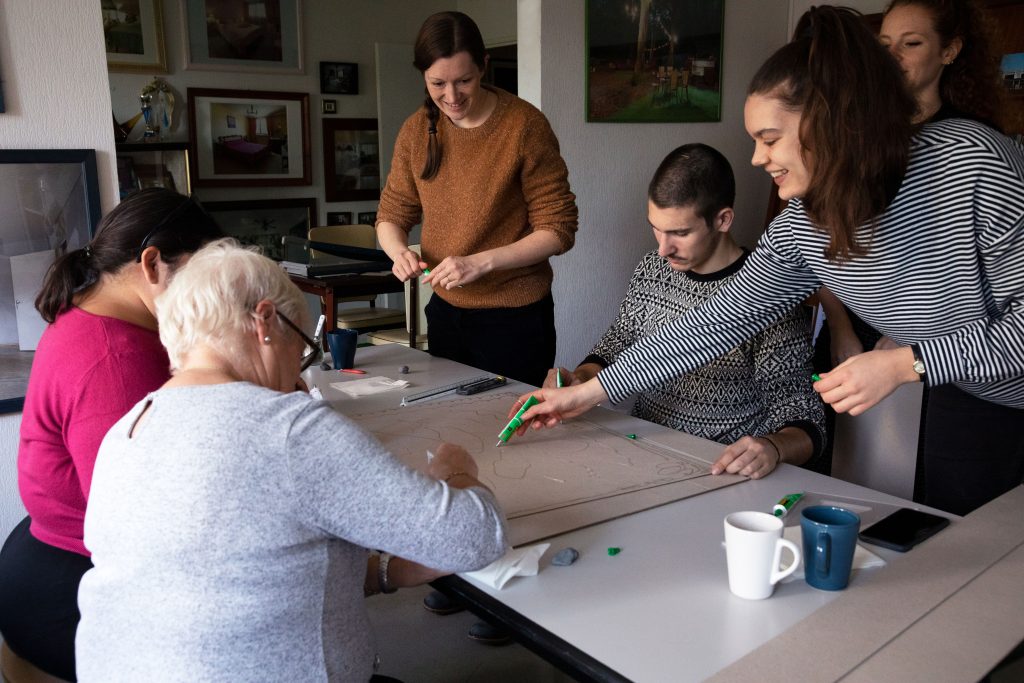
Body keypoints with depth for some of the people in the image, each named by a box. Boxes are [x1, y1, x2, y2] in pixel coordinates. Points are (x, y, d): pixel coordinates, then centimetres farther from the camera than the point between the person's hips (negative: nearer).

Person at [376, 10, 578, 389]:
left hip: (515, 318, -4)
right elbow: (391, 215, 9)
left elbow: (558, 229, -13)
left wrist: (481, 262, -24)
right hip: (445, 311, 5)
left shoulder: (524, 124, -14)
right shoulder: (416, 130, 0)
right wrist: (399, 251, -14)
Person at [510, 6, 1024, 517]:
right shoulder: (798, 230, -14)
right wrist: (590, 391, -8)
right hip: (971, 405, 4)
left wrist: (906, 363, -31)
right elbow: (717, 321, -9)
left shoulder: (970, 161, -29)